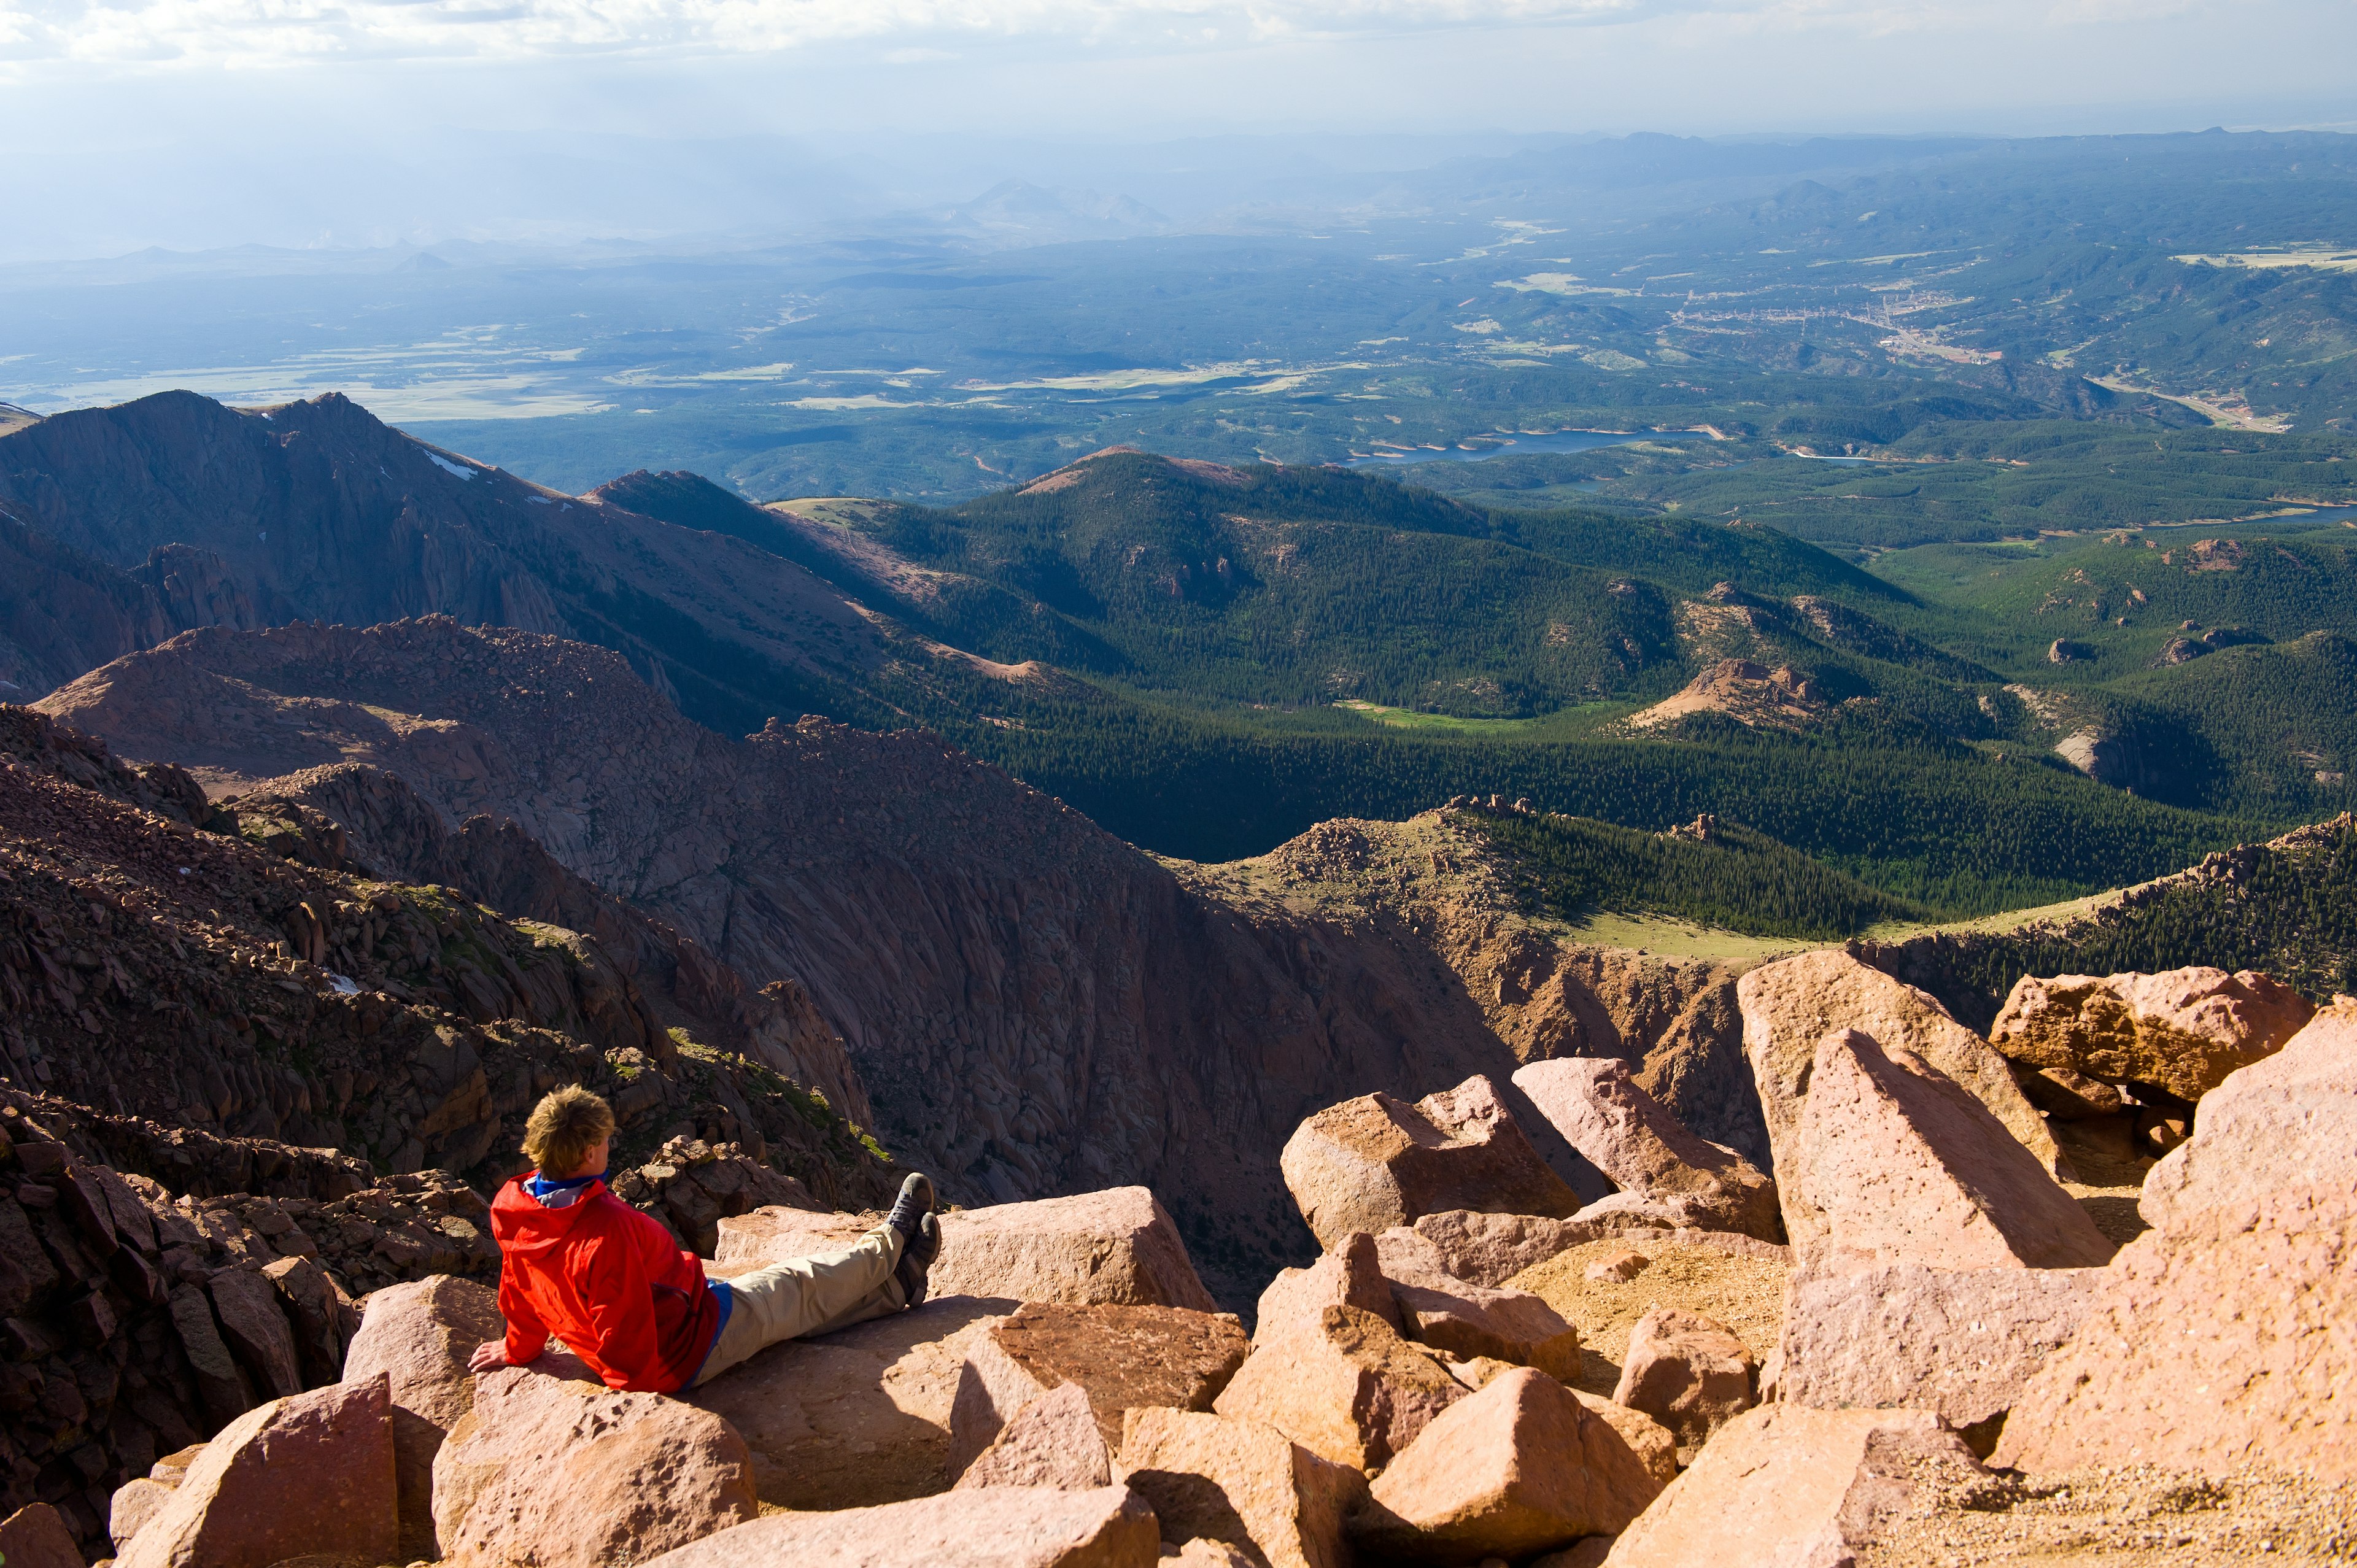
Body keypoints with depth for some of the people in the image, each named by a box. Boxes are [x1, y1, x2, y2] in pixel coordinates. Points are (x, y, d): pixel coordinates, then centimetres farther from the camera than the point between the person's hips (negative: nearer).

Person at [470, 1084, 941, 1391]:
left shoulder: (516, 1209, -10)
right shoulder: (606, 1228, -37)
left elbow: (520, 1294, 6)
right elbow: (623, 1326, -31)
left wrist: (518, 1350, 23)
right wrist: (635, 1386, -13)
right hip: (694, 1346, -8)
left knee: (796, 1300, 22)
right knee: (811, 1287, 16)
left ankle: (896, 1285, 38)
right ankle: (891, 1242, 40)